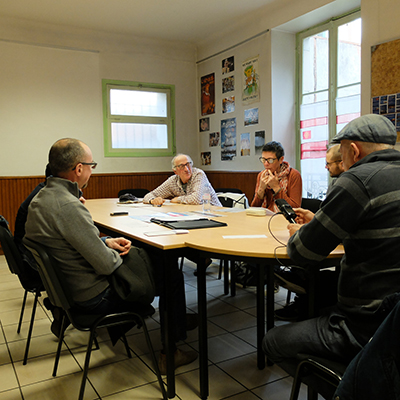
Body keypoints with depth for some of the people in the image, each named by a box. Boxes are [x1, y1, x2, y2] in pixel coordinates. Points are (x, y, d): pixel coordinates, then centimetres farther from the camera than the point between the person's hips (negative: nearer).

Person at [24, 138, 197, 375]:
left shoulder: (41, 198, 1)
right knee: (172, 276, 3)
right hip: (93, 297, -10)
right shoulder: (68, 206, -30)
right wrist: (115, 253, -6)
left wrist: (106, 242, 3)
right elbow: (107, 265, -28)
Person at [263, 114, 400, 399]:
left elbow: (303, 254, -15)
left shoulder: (360, 180, -20)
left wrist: (298, 234, 7)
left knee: (273, 343, 7)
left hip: (368, 328, -9)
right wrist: (316, 224, 21)